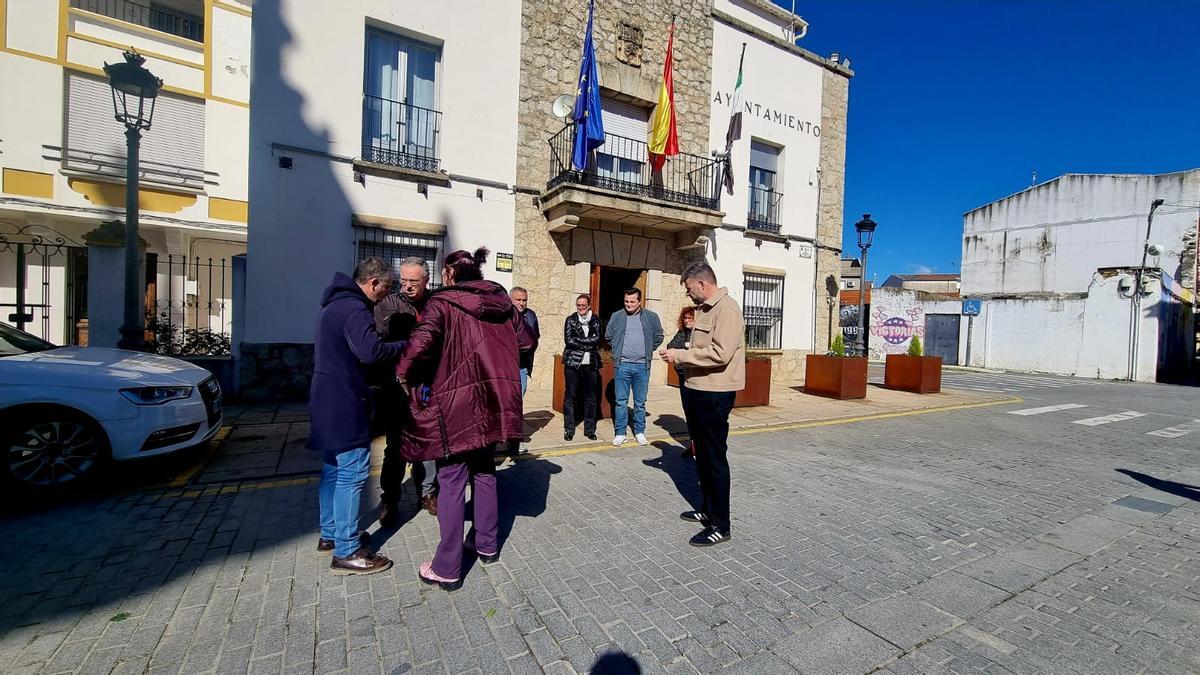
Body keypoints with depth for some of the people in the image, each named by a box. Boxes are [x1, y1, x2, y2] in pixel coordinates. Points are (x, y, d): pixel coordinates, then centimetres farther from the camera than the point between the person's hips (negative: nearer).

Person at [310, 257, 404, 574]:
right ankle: (346, 551, 3)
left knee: (333, 468, 19)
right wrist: (404, 346, -18)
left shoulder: (335, 304, 16)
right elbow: (371, 350, -34)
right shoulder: (354, 309, -19)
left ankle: (330, 534, 32)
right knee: (352, 473, -5)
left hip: (328, 402, 11)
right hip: (344, 405, -11)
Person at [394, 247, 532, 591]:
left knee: (451, 482, 4)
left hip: (453, 402, -5)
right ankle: (487, 544, 33)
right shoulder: (501, 301, 6)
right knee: (484, 472, 19)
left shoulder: (442, 302, -10)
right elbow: (525, 341, 12)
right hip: (488, 401, 5)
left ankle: (447, 569, 15)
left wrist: (405, 375, -9)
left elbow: (421, 343, -26)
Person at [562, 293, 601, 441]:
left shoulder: (596, 321, 8)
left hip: (591, 363, 1)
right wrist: (588, 344, -10)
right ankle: (569, 429, 12)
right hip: (572, 362, -1)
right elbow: (568, 340, -7)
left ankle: (590, 429, 18)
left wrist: (578, 340, -12)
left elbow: (596, 339, -7)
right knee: (570, 396, 2)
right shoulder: (570, 320, 5)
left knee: (591, 398, 7)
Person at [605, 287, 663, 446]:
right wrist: (617, 350, 8)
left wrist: (648, 350, 7)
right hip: (622, 365, 0)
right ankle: (620, 433, 14)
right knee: (621, 401, 4)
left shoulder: (651, 317, 3)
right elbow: (608, 336, 11)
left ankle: (640, 432, 22)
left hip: (642, 366, 0)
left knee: (640, 402, 10)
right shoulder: (616, 316, 2)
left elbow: (658, 337, 11)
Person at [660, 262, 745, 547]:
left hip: (714, 395, -10)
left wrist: (680, 355, -19)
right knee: (703, 455, 18)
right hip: (698, 390, 10)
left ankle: (720, 525, 14)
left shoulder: (727, 309, -15)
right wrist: (680, 355, 6)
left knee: (715, 458, 0)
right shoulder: (704, 309, 14)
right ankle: (708, 510, 34)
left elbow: (720, 353, -26)